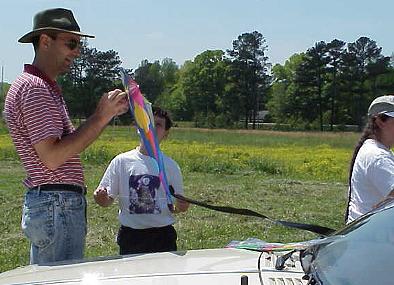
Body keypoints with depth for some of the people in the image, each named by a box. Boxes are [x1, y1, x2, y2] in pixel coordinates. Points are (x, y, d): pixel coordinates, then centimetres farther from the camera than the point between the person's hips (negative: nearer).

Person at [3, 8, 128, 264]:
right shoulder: (33, 88, -13)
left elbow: (71, 144, 16)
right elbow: (52, 157, -21)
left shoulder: (46, 87, 20)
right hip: (57, 205, -11)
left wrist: (108, 113, 7)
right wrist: (99, 118, -18)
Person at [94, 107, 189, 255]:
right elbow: (106, 200, 4)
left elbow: (177, 204, 10)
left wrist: (180, 206, -11)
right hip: (131, 235, -1)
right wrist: (100, 196, -17)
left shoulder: (170, 165, 5)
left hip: (163, 235, 1)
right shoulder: (121, 161, 2)